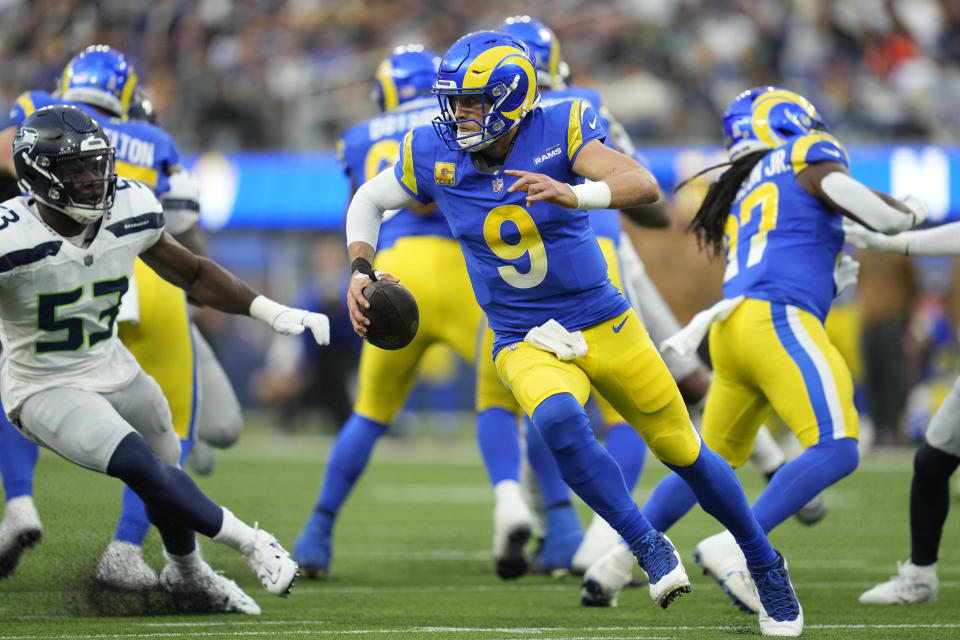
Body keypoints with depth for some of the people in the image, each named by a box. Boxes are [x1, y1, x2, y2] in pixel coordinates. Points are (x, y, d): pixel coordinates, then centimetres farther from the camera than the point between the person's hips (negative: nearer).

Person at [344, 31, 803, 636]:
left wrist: (575, 194, -46)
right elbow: (369, 201, 11)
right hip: (528, 344, 1)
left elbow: (644, 185, -29)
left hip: (607, 326, -1)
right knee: (558, 419, -33)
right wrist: (361, 272, -4)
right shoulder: (436, 155, -8)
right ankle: (650, 548, -19)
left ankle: (765, 563, 33)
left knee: (684, 452, 9)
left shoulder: (558, 131, -16)